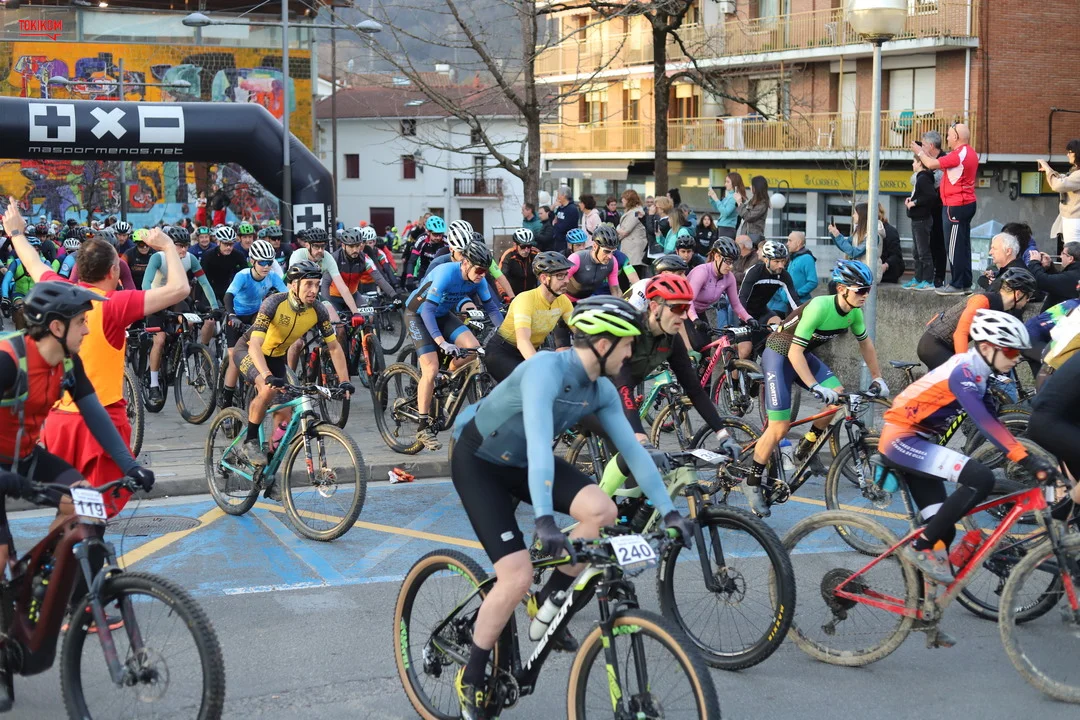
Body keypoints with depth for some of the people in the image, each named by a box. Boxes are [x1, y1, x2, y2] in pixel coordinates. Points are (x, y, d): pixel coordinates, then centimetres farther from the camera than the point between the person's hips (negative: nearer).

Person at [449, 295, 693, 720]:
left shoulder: (602, 391, -8)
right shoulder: (546, 369, -32)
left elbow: (632, 449, -4)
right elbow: (538, 441, -43)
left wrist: (667, 510, -9)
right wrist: (544, 519, -52)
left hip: (523, 462, 7)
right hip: (478, 462, -7)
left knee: (602, 511, -20)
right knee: (518, 577, -18)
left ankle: (547, 604, 2)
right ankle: (471, 680, 3)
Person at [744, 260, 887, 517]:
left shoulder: (854, 312, -9)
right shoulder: (820, 307, -31)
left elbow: (865, 343, 11)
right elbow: (794, 352, -31)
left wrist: (877, 378, 11)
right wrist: (815, 387, -37)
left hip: (804, 354, 7)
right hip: (779, 354, -7)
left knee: (839, 396, -16)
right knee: (779, 428, -12)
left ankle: (805, 449, 5)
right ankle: (752, 483, 5)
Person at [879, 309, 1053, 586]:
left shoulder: (973, 370, 8)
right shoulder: (963, 372, -21)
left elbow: (990, 419, 12)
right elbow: (984, 422, -34)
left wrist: (1026, 455, 9)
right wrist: (1027, 459, -40)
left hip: (912, 442, 10)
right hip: (902, 440, -10)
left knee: (943, 529, 7)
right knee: (981, 478, -25)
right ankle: (919, 546, -16)